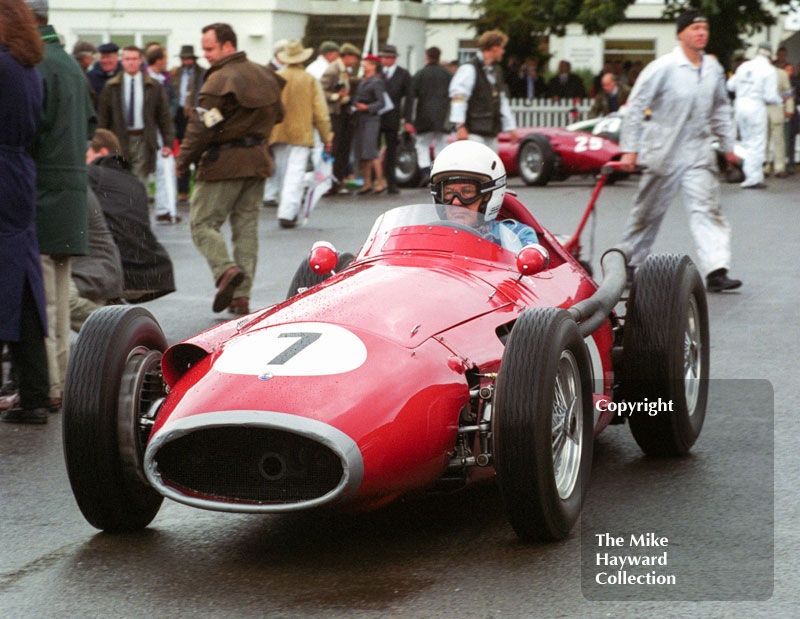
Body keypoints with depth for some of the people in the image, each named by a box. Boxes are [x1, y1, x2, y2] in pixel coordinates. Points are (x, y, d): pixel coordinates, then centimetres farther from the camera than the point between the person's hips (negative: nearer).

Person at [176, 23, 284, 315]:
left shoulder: (220, 80, -14)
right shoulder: (264, 75, 10)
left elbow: (202, 127, -17)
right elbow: (277, 115, 21)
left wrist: (183, 161, -7)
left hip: (224, 162, -7)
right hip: (258, 160, 7)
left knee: (203, 222, 1)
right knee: (246, 223, 9)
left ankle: (225, 269, -21)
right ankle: (241, 295, 7)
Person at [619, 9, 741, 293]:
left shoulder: (713, 69, 6)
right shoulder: (663, 68, -12)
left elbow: (720, 108, 20)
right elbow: (636, 106, -9)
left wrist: (727, 144, 19)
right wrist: (629, 149, -12)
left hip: (699, 151, 4)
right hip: (664, 152, -4)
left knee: (706, 208, -9)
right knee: (649, 211, 8)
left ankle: (716, 271, -16)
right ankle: (630, 264, 27)